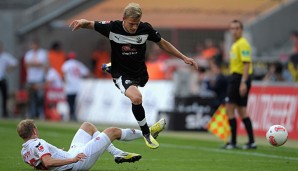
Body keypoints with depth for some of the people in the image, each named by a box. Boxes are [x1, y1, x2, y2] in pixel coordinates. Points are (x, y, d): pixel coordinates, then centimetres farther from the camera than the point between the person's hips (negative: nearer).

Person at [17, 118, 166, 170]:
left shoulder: (24, 152, 4)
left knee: (87, 126, 25)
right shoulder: (38, 143, -23)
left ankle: (118, 154, 22)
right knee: (112, 131, 2)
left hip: (72, 155, 10)